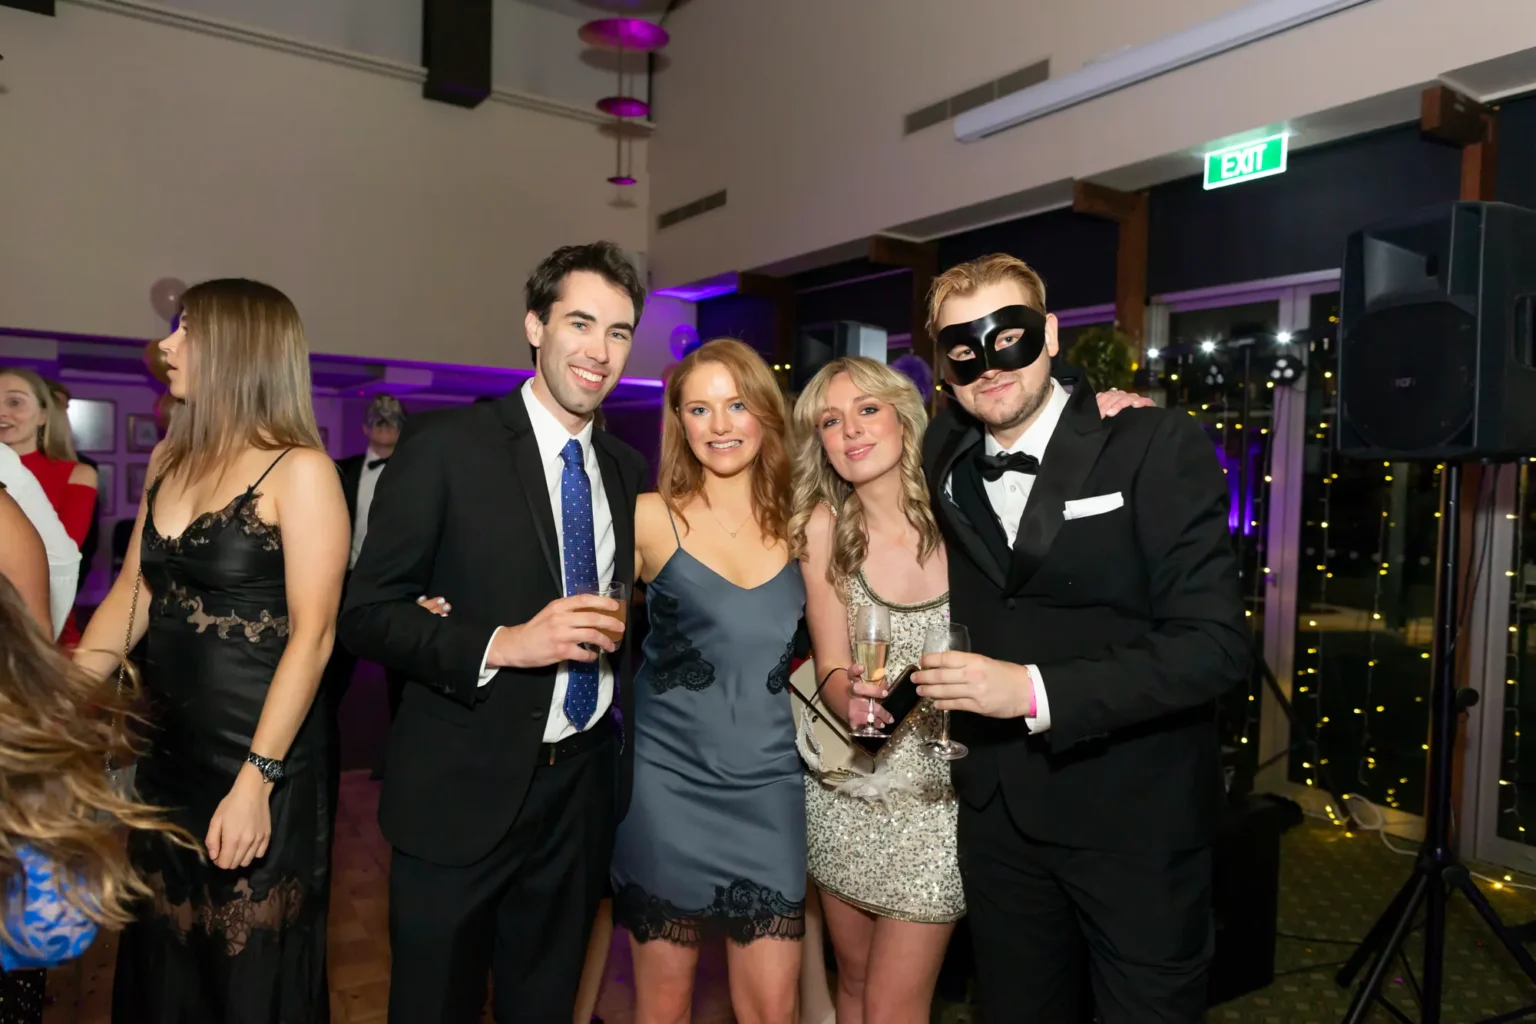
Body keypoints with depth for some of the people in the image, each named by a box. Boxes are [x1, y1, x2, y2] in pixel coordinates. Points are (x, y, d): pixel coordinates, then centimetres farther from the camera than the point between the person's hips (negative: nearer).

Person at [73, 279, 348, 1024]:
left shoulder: (300, 469, -13)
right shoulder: (170, 458, 8)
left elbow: (313, 634, -17)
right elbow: (132, 593, 12)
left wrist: (257, 779, -22)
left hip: (258, 761, -6)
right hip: (165, 748, 6)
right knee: (161, 960, 20)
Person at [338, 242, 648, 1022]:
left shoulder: (627, 469, 6)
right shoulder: (446, 444, -10)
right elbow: (366, 613, -12)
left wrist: (625, 630, -8)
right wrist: (500, 644, -24)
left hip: (583, 790, 5)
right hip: (462, 792, -4)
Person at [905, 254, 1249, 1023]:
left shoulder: (1160, 448, -14)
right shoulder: (944, 455, 1)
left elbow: (1215, 642, -20)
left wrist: (1038, 693, -28)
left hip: (1135, 817, -4)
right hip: (997, 810, 5)